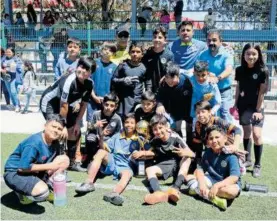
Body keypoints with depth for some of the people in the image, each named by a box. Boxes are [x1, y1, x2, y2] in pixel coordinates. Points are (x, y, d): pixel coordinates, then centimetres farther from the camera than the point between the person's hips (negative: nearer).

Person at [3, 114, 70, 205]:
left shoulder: (55, 142, -4)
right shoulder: (34, 144, -28)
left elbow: (56, 161, 8)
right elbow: (23, 167, -29)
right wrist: (48, 166, -24)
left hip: (35, 171, 8)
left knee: (64, 159, -4)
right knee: (42, 191, -34)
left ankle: (47, 184, 1)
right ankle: (23, 193, -2)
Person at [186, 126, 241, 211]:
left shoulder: (230, 155, -20)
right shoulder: (208, 152, -1)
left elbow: (234, 177, -29)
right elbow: (200, 168, -5)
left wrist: (217, 185, -40)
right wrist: (202, 183, -25)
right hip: (211, 180, 6)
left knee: (232, 191, -41)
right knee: (189, 177, -11)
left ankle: (199, 191, -23)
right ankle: (214, 198, -26)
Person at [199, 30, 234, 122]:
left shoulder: (226, 55, -9)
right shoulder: (203, 55, 4)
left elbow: (228, 70, -28)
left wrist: (218, 78, -47)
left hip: (223, 92, -4)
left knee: (225, 118, -2)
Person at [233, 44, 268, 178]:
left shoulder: (263, 71, -11)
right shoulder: (239, 70, -1)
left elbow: (262, 92, -11)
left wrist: (258, 110, -12)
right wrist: (235, 105, 6)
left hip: (256, 106, -3)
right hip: (243, 106, 4)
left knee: (256, 134, -11)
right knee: (246, 132, 13)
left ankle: (257, 165, 2)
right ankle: (248, 160, 27)